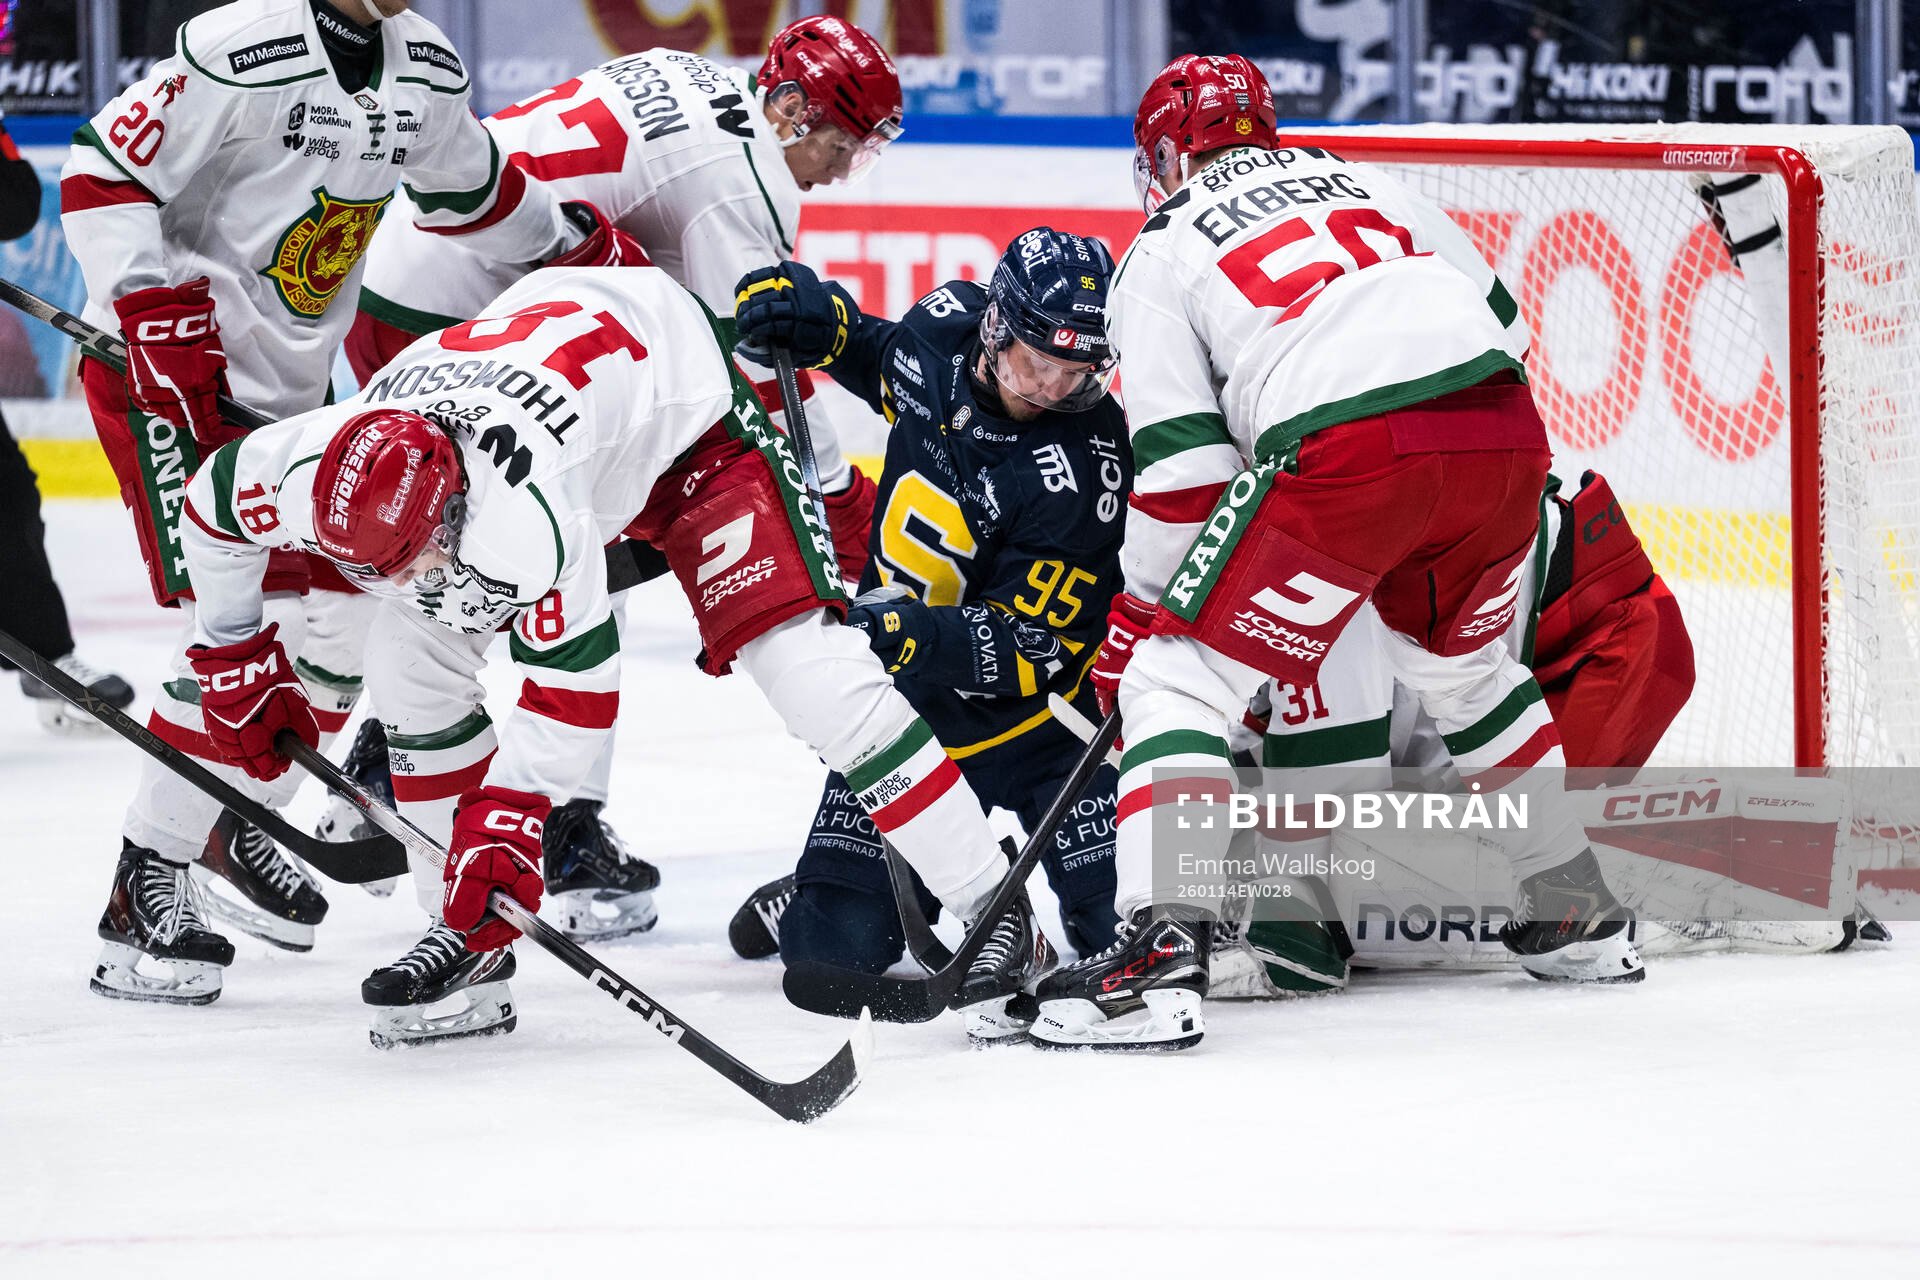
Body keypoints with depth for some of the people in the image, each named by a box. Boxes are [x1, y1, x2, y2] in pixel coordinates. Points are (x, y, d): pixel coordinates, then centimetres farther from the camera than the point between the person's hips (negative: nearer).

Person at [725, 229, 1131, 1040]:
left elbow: (1030, 649, -26)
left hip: (1034, 700, -4)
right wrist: (816, 317, -2)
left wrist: (922, 635, -41)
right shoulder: (945, 329, -11)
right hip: (903, 692, 4)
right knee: (835, 945, 2)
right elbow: (880, 362, 17)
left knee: (1121, 919, -20)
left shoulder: (1083, 465, -26)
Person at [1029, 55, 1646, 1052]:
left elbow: (1183, 466, 6)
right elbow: (1500, 315, 28)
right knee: (1460, 660, 33)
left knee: (1180, 677, 3)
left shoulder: (1157, 257, 16)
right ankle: (1579, 919, 39)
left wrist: (1137, 620, 16)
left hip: (1351, 453, -6)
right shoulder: (1360, 183, 30)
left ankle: (1160, 953, -13)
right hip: (1505, 439, 6)